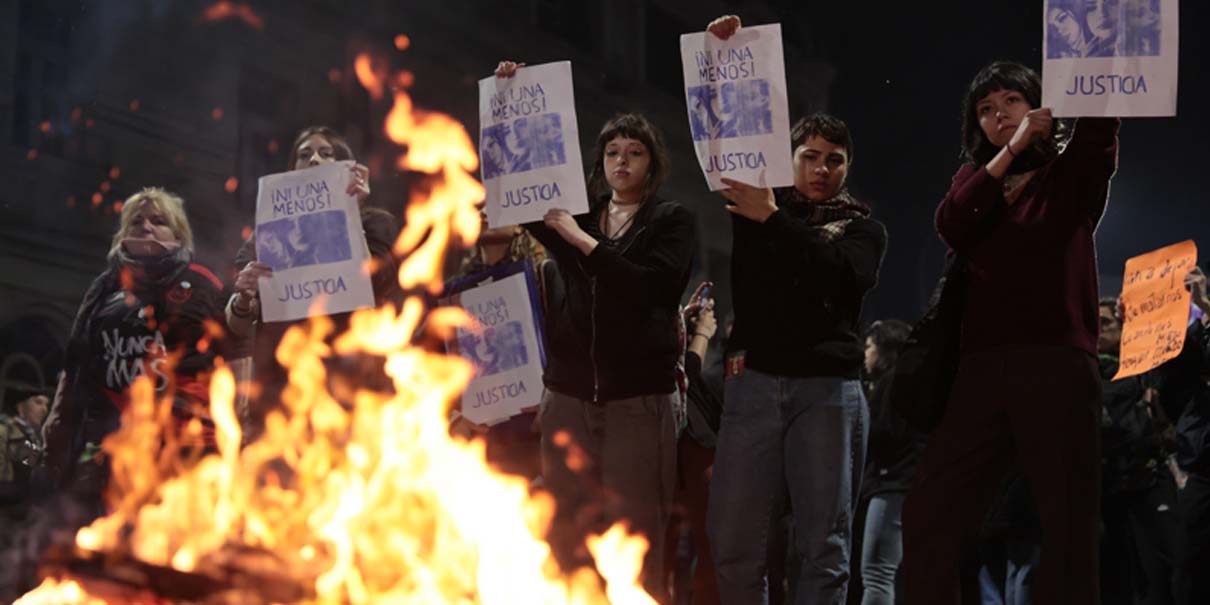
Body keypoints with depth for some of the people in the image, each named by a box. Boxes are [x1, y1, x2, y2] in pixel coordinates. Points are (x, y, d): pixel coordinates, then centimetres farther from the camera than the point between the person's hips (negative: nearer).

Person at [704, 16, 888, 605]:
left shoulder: (862, 227, 10)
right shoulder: (756, 205, 15)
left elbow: (843, 274, -10)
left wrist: (774, 221, -15)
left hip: (828, 385, -1)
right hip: (754, 380, 2)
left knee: (823, 546, -3)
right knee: (733, 540, -3)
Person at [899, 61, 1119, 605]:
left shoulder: (1070, 175, 11)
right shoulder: (975, 179, 21)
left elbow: (1100, 122, -8)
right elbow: (950, 224, 0)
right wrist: (1012, 148, -5)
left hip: (1057, 365, -3)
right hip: (981, 369, 3)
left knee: (1068, 524, -5)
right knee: (928, 513, -5)